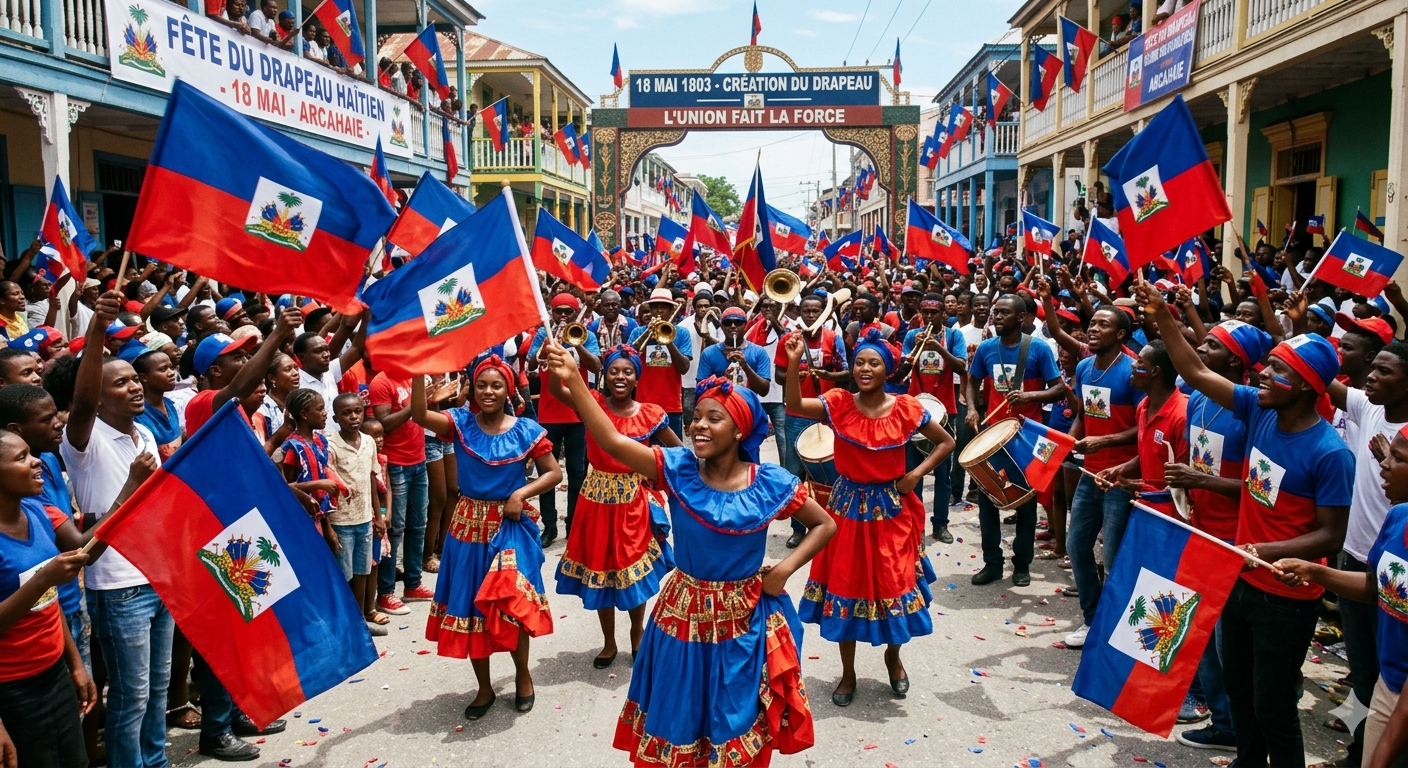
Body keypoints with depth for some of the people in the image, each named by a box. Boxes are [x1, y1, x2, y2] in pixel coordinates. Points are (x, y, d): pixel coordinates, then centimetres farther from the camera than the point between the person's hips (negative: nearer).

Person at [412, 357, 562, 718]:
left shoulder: (526, 430, -6)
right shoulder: (461, 423, -4)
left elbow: (553, 473, -2)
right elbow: (419, 414, -20)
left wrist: (521, 493, -16)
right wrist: (419, 370, -31)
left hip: (511, 526, -2)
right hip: (469, 525, 2)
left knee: (512, 604, -2)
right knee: (470, 606, 10)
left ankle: (522, 675, 27)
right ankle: (484, 688, 28)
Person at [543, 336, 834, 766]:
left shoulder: (770, 483, -12)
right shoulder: (678, 469, -12)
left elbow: (825, 525, 0)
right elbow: (613, 442, -25)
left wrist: (786, 568, -13)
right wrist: (574, 381, -36)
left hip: (744, 619, -1)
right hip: (685, 613, 1)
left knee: (736, 723, 17)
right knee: (680, 720, 17)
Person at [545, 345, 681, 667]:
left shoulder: (650, 414, -6)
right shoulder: (593, 403, -7)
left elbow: (678, 451, 5)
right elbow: (555, 389, -24)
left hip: (633, 500, -1)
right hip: (598, 497, 1)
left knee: (635, 569, 10)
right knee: (600, 569, 12)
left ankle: (637, 635, 34)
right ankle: (609, 643, 29)